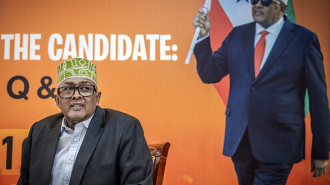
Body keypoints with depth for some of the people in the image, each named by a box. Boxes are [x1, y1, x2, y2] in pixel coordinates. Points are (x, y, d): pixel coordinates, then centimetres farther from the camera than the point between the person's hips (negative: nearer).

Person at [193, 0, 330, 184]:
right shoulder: (237, 35, 8)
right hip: (240, 140, 4)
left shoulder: (305, 39, -3)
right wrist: (203, 36, -11)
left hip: (278, 143, -4)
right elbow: (210, 75, 5)